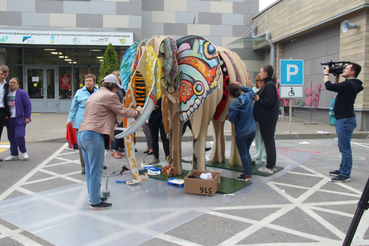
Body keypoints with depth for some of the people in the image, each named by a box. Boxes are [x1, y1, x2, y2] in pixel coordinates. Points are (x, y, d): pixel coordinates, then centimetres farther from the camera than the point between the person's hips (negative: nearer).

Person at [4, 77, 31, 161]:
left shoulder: (22, 93, -3)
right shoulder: (7, 93, 13)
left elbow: (28, 105, -5)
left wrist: (27, 117, -9)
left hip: (19, 119, -6)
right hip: (9, 119, 6)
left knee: (19, 136, -14)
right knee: (11, 137, 9)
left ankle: (24, 151, 8)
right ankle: (14, 154, 19)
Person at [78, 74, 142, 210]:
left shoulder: (94, 95, 24)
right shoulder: (109, 95, -5)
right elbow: (123, 112, -3)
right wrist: (137, 111, 14)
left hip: (82, 134, 10)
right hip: (94, 135, -10)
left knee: (90, 170, 17)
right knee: (96, 171, -2)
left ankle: (93, 197, 28)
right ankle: (95, 202, 7)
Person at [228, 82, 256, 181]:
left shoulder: (233, 105, -21)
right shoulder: (247, 97, -5)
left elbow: (233, 120, -14)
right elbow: (251, 91, 19)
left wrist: (229, 114, 3)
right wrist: (241, 86, 18)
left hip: (241, 133, -6)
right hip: (252, 130, 6)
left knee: (243, 154, 6)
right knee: (247, 152, 19)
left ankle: (247, 175, 12)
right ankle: (249, 172, 27)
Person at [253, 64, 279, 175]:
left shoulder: (270, 85, -18)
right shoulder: (269, 84, 14)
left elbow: (269, 102, -25)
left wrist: (258, 99, -12)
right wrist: (257, 97, 4)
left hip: (267, 119, -10)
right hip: (267, 118, 10)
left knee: (268, 142, -2)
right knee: (269, 141, 15)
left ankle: (270, 167, 6)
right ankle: (271, 165, 26)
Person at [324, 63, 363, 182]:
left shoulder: (349, 85, -19)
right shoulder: (349, 84, 13)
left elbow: (329, 86, -23)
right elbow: (335, 87, 28)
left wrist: (326, 73, -7)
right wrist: (336, 75, 16)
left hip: (346, 120, -11)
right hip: (342, 119, 11)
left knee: (345, 148, -5)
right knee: (343, 148, 18)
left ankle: (345, 175, 2)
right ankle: (342, 170, 29)